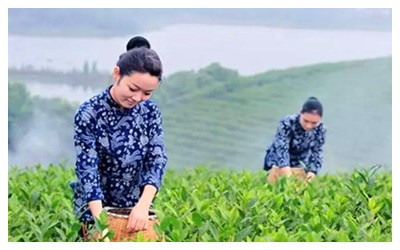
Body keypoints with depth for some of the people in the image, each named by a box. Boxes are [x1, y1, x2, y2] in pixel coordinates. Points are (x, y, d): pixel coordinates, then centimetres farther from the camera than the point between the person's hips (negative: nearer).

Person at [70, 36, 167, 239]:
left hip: (136, 207, 3)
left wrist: (143, 205, -26)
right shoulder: (89, 113, -16)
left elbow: (157, 160, -9)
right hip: (95, 208, -3)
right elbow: (87, 170, -20)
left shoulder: (150, 111, -5)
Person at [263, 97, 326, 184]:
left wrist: (312, 171, -31)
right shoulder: (286, 123, -31)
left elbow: (317, 153, -11)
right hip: (278, 161, -3)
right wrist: (289, 176, -50)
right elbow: (282, 149, -37)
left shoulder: (320, 129, -19)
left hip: (300, 164, 3)